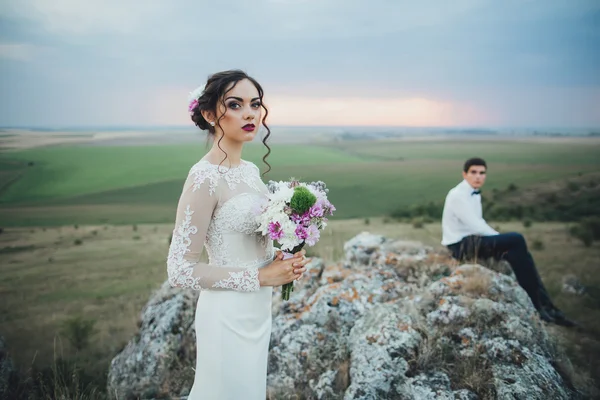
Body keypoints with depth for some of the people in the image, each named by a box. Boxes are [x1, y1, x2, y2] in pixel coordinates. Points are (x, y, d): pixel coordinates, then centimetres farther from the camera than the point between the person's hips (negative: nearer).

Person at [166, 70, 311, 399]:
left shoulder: (250, 170, 3)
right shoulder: (205, 177, -21)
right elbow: (180, 270, -21)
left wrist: (286, 259, -3)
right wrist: (260, 277, -19)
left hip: (258, 312, 8)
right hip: (229, 317, -8)